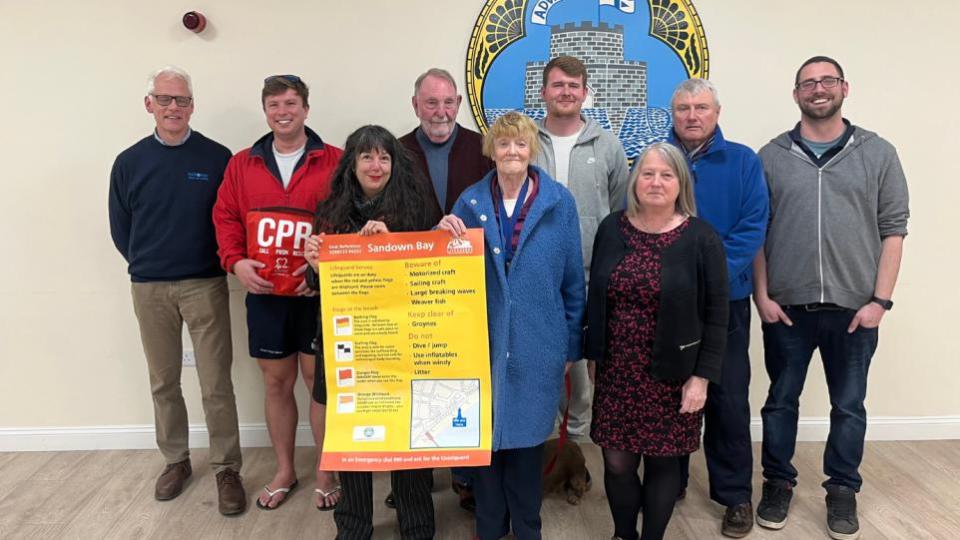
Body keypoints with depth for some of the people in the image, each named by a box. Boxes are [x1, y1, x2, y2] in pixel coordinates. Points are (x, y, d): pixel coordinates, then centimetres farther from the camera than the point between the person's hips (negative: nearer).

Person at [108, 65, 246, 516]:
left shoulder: (217, 157, -4)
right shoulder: (129, 162, 3)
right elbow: (120, 229, 10)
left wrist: (223, 263, -2)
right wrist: (147, 267, 10)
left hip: (206, 285, -2)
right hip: (148, 289, 3)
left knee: (216, 384, 0)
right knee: (163, 383, 13)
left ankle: (227, 469, 12)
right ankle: (175, 461, 30)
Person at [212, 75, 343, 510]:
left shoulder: (335, 162, -3)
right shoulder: (241, 165, 9)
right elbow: (226, 218, 8)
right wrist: (236, 262, -8)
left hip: (317, 292, -3)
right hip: (263, 293, 3)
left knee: (320, 380, 6)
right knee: (276, 383, 14)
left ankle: (325, 473, 24)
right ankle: (284, 471, 31)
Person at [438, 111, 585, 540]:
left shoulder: (559, 202, -2)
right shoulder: (470, 201, 2)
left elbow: (573, 278, 1)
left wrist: (572, 343, 2)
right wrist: (444, 234, -14)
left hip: (536, 343, -1)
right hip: (483, 339, 2)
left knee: (527, 432, 11)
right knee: (484, 432, 10)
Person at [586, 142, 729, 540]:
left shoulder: (701, 238, -7)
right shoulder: (611, 229, 2)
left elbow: (716, 315, -6)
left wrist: (702, 376, -9)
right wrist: (593, 354, 10)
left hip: (673, 374, -2)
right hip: (616, 370, 2)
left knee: (662, 462, 10)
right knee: (616, 462, 7)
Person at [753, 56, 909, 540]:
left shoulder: (878, 153, 4)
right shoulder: (771, 156, 3)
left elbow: (893, 230, 1)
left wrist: (880, 299, -6)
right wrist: (762, 295, -4)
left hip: (855, 307, 0)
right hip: (786, 306, 0)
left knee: (849, 405, 11)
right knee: (781, 400, 11)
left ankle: (842, 489, 28)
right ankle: (778, 483, 27)